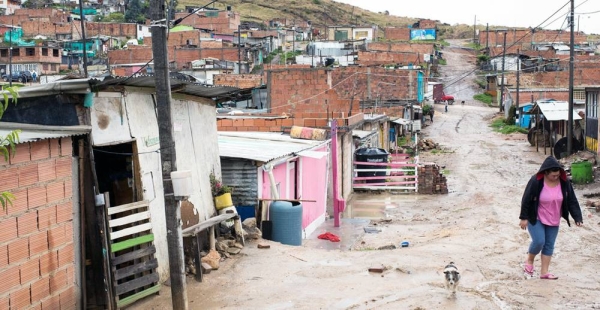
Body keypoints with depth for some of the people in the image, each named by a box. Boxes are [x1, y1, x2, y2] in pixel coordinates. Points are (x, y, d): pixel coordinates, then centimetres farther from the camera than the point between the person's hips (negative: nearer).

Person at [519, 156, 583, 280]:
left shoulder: (564, 183, -10)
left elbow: (572, 201, -4)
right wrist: (524, 218, -14)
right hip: (536, 218, -4)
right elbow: (526, 199, -15)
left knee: (549, 245, 6)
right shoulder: (536, 181, -22)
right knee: (539, 241, -15)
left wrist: (577, 217, -12)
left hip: (553, 221, 5)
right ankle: (529, 260, 14)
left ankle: (544, 272, 13)